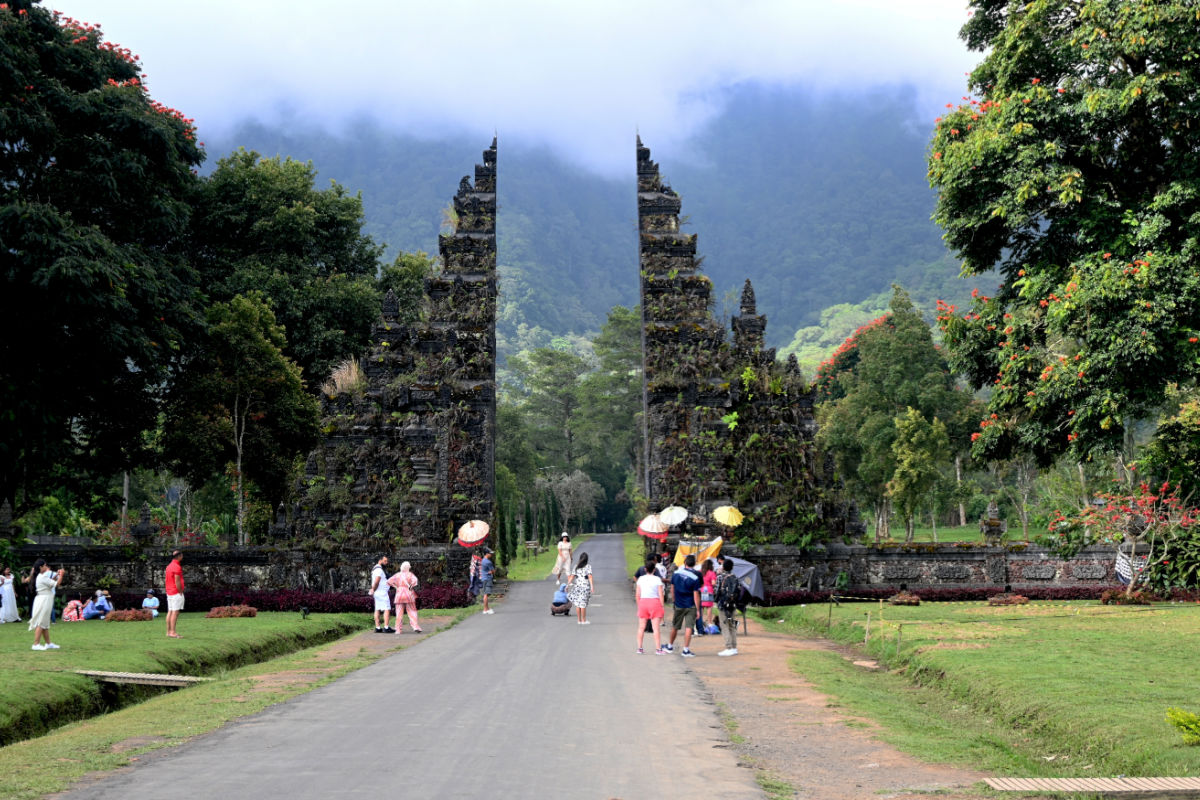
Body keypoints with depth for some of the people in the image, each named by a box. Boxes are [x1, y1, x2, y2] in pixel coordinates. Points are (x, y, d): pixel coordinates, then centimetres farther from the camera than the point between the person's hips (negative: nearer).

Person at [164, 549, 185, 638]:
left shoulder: (169, 566, 14)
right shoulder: (177, 567, -15)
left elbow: (166, 580, 18)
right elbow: (177, 581, -18)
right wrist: (180, 592, -11)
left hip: (169, 593, 9)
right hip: (176, 593, -9)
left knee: (170, 611, 10)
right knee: (175, 612, -10)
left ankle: (168, 631, 13)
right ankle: (173, 632, -13)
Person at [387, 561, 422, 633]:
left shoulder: (397, 575, 5)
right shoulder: (410, 574, -3)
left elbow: (389, 581, -1)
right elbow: (414, 580, -23)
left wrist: (396, 586, 5)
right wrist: (411, 587, -7)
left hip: (399, 595, 2)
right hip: (409, 595, -2)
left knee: (399, 613, 5)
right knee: (412, 612, 5)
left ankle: (399, 629, 2)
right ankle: (415, 627, -5)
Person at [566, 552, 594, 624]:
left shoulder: (576, 566, 4)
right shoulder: (588, 566, -5)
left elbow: (572, 576, -1)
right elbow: (590, 576, -15)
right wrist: (592, 586, -20)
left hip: (577, 585, 3)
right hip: (585, 586, -3)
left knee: (577, 603, 9)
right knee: (583, 604, 1)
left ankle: (579, 620, 13)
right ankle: (584, 620, 7)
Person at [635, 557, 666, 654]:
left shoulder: (640, 579, 4)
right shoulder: (657, 579, -4)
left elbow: (637, 595, 6)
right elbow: (661, 595, -6)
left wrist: (638, 606, 14)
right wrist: (662, 606, 0)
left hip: (642, 602, 3)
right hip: (655, 602, -3)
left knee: (641, 627, 10)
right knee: (656, 627, -1)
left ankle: (639, 648, 13)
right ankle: (658, 649, -2)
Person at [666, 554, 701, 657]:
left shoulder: (676, 573, -3)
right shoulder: (695, 578, -15)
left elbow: (672, 589, 7)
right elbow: (696, 595, -14)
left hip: (678, 605, 4)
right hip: (690, 606, -4)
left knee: (675, 627, 17)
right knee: (688, 628, -2)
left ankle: (670, 646, 32)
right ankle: (686, 650, -5)